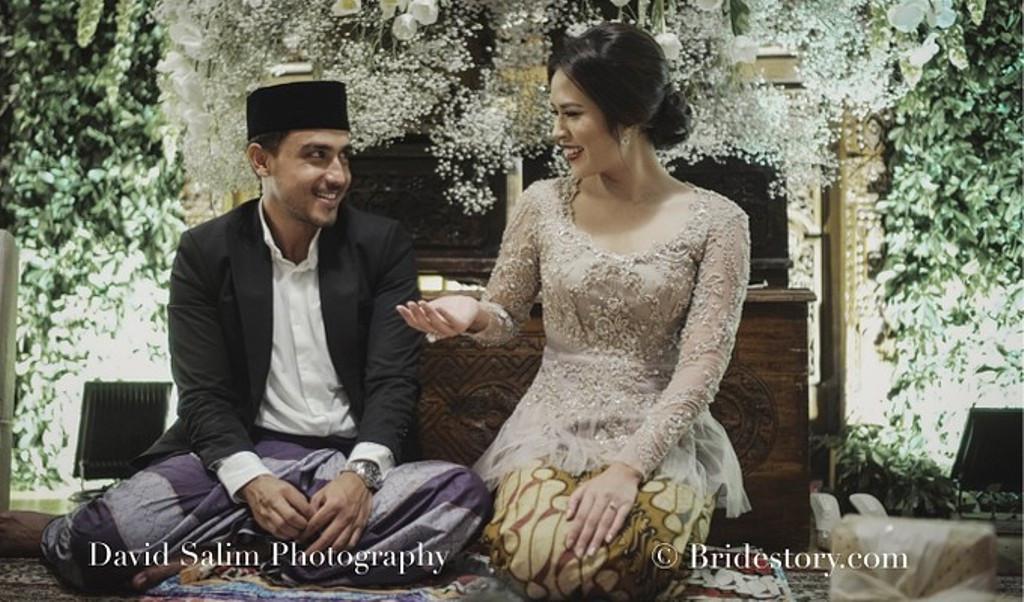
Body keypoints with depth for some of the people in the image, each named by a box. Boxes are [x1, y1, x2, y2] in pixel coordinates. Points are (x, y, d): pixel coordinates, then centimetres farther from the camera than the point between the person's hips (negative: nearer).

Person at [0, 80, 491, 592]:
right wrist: (250, 481, -23)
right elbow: (203, 394, -3)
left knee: (464, 494, -32)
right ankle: (57, 538, 9)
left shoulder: (384, 244, 2)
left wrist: (361, 474, -24)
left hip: (351, 460, 2)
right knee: (107, 534, -31)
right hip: (246, 454, -1)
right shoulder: (204, 252, 2)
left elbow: (393, 381, -4)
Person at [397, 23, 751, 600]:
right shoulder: (544, 204, 2)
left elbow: (702, 364, -10)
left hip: (660, 437, -1)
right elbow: (506, 317, 13)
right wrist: (473, 314, -12)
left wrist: (630, 465, -20)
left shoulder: (715, 221, -6)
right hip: (554, 428, 2)